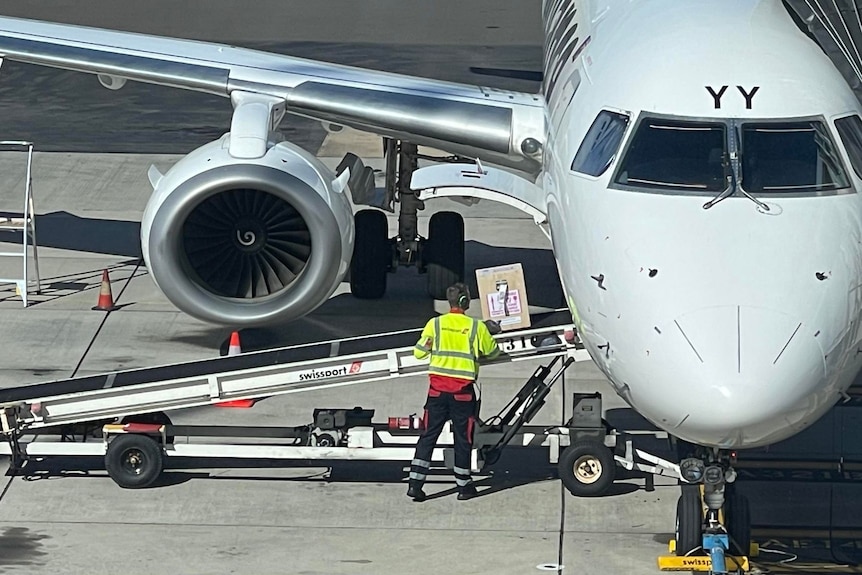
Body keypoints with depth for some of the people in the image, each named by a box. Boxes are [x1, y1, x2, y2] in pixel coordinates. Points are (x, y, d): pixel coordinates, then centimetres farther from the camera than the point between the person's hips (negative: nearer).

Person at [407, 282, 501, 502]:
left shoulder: (435, 324, -2)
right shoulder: (477, 327, -4)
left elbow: (419, 352, 4)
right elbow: (493, 352, 9)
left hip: (438, 388, 1)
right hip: (463, 391, -1)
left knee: (428, 435, 6)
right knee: (463, 438, 9)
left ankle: (415, 483, -1)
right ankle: (464, 486, 16)